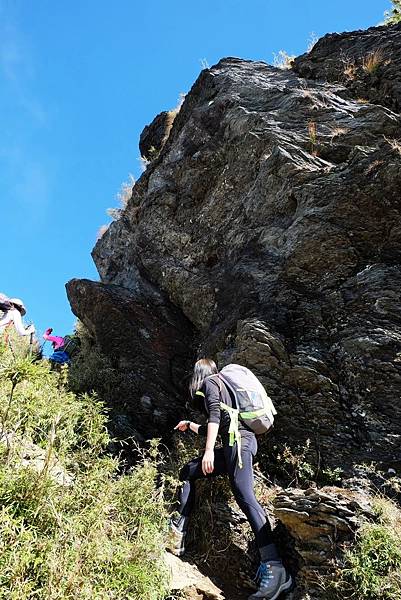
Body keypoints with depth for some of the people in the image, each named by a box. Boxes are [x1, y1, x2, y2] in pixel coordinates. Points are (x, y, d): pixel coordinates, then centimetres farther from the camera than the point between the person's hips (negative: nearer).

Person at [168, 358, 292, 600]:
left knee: (244, 495, -24)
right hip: (233, 444, 10)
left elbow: (215, 414, -11)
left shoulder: (209, 382, 7)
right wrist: (190, 425, 53)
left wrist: (209, 450, -19)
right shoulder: (221, 384, 32)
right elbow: (212, 428, 37)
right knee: (188, 472, 11)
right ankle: (178, 535, 4)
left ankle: (274, 568, -34)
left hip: (239, 439, -10)